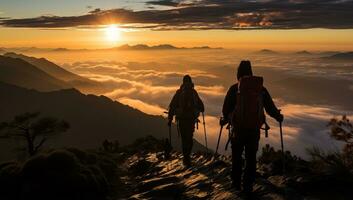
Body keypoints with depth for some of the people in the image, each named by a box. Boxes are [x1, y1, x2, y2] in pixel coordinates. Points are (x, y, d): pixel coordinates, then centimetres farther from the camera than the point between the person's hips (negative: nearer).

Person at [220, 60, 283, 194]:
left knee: (237, 155, 16)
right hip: (255, 128, 2)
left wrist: (225, 119, 14)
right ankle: (248, 186, 14)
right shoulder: (261, 88, 3)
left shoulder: (234, 88, -6)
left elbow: (226, 108, -6)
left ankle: (236, 182, 24)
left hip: (238, 128, -2)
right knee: (251, 157, 11)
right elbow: (270, 107, 8)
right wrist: (278, 117, 27)